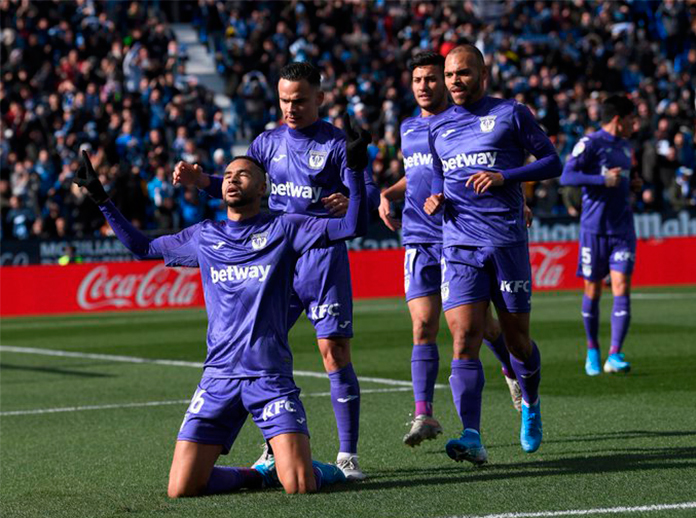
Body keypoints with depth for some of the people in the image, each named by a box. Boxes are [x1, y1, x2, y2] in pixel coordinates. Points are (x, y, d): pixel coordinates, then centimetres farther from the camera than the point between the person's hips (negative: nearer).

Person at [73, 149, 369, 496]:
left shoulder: (283, 229, 5)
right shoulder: (203, 236, 15)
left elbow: (353, 226, -2)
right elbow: (142, 247, 28)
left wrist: (353, 168, -11)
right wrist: (101, 199, 25)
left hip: (271, 376, -3)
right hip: (219, 375, 3)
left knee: (299, 486, -18)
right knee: (181, 489, -7)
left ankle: (326, 470, 19)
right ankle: (259, 474, 19)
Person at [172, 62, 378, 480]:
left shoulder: (337, 143, -2)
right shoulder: (269, 143, 12)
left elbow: (370, 192, -10)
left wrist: (351, 200, -33)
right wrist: (201, 180, -4)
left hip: (324, 257, -5)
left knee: (335, 352, -9)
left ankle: (348, 455, -3)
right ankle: (275, 450, 15)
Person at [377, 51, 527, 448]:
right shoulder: (409, 128, 14)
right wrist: (388, 195, 11)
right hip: (420, 239, 4)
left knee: (482, 324, 6)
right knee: (423, 326, -8)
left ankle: (514, 371, 37)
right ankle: (424, 415, -10)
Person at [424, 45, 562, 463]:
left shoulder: (511, 114, 3)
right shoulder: (438, 127, 15)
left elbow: (553, 162, 2)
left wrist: (504, 177, -13)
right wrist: (436, 200, 5)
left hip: (508, 240, -2)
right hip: (460, 244, 2)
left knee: (517, 338, 7)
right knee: (464, 340, -14)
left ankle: (531, 405, 38)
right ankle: (472, 440, -22)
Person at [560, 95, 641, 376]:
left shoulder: (625, 147, 17)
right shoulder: (590, 143, -6)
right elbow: (566, 176, -15)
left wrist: (631, 185, 11)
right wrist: (603, 180, -22)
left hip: (622, 229, 5)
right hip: (594, 227, -5)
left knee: (621, 288, -9)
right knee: (592, 291, 4)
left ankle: (614, 356, -12)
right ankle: (592, 350, 22)